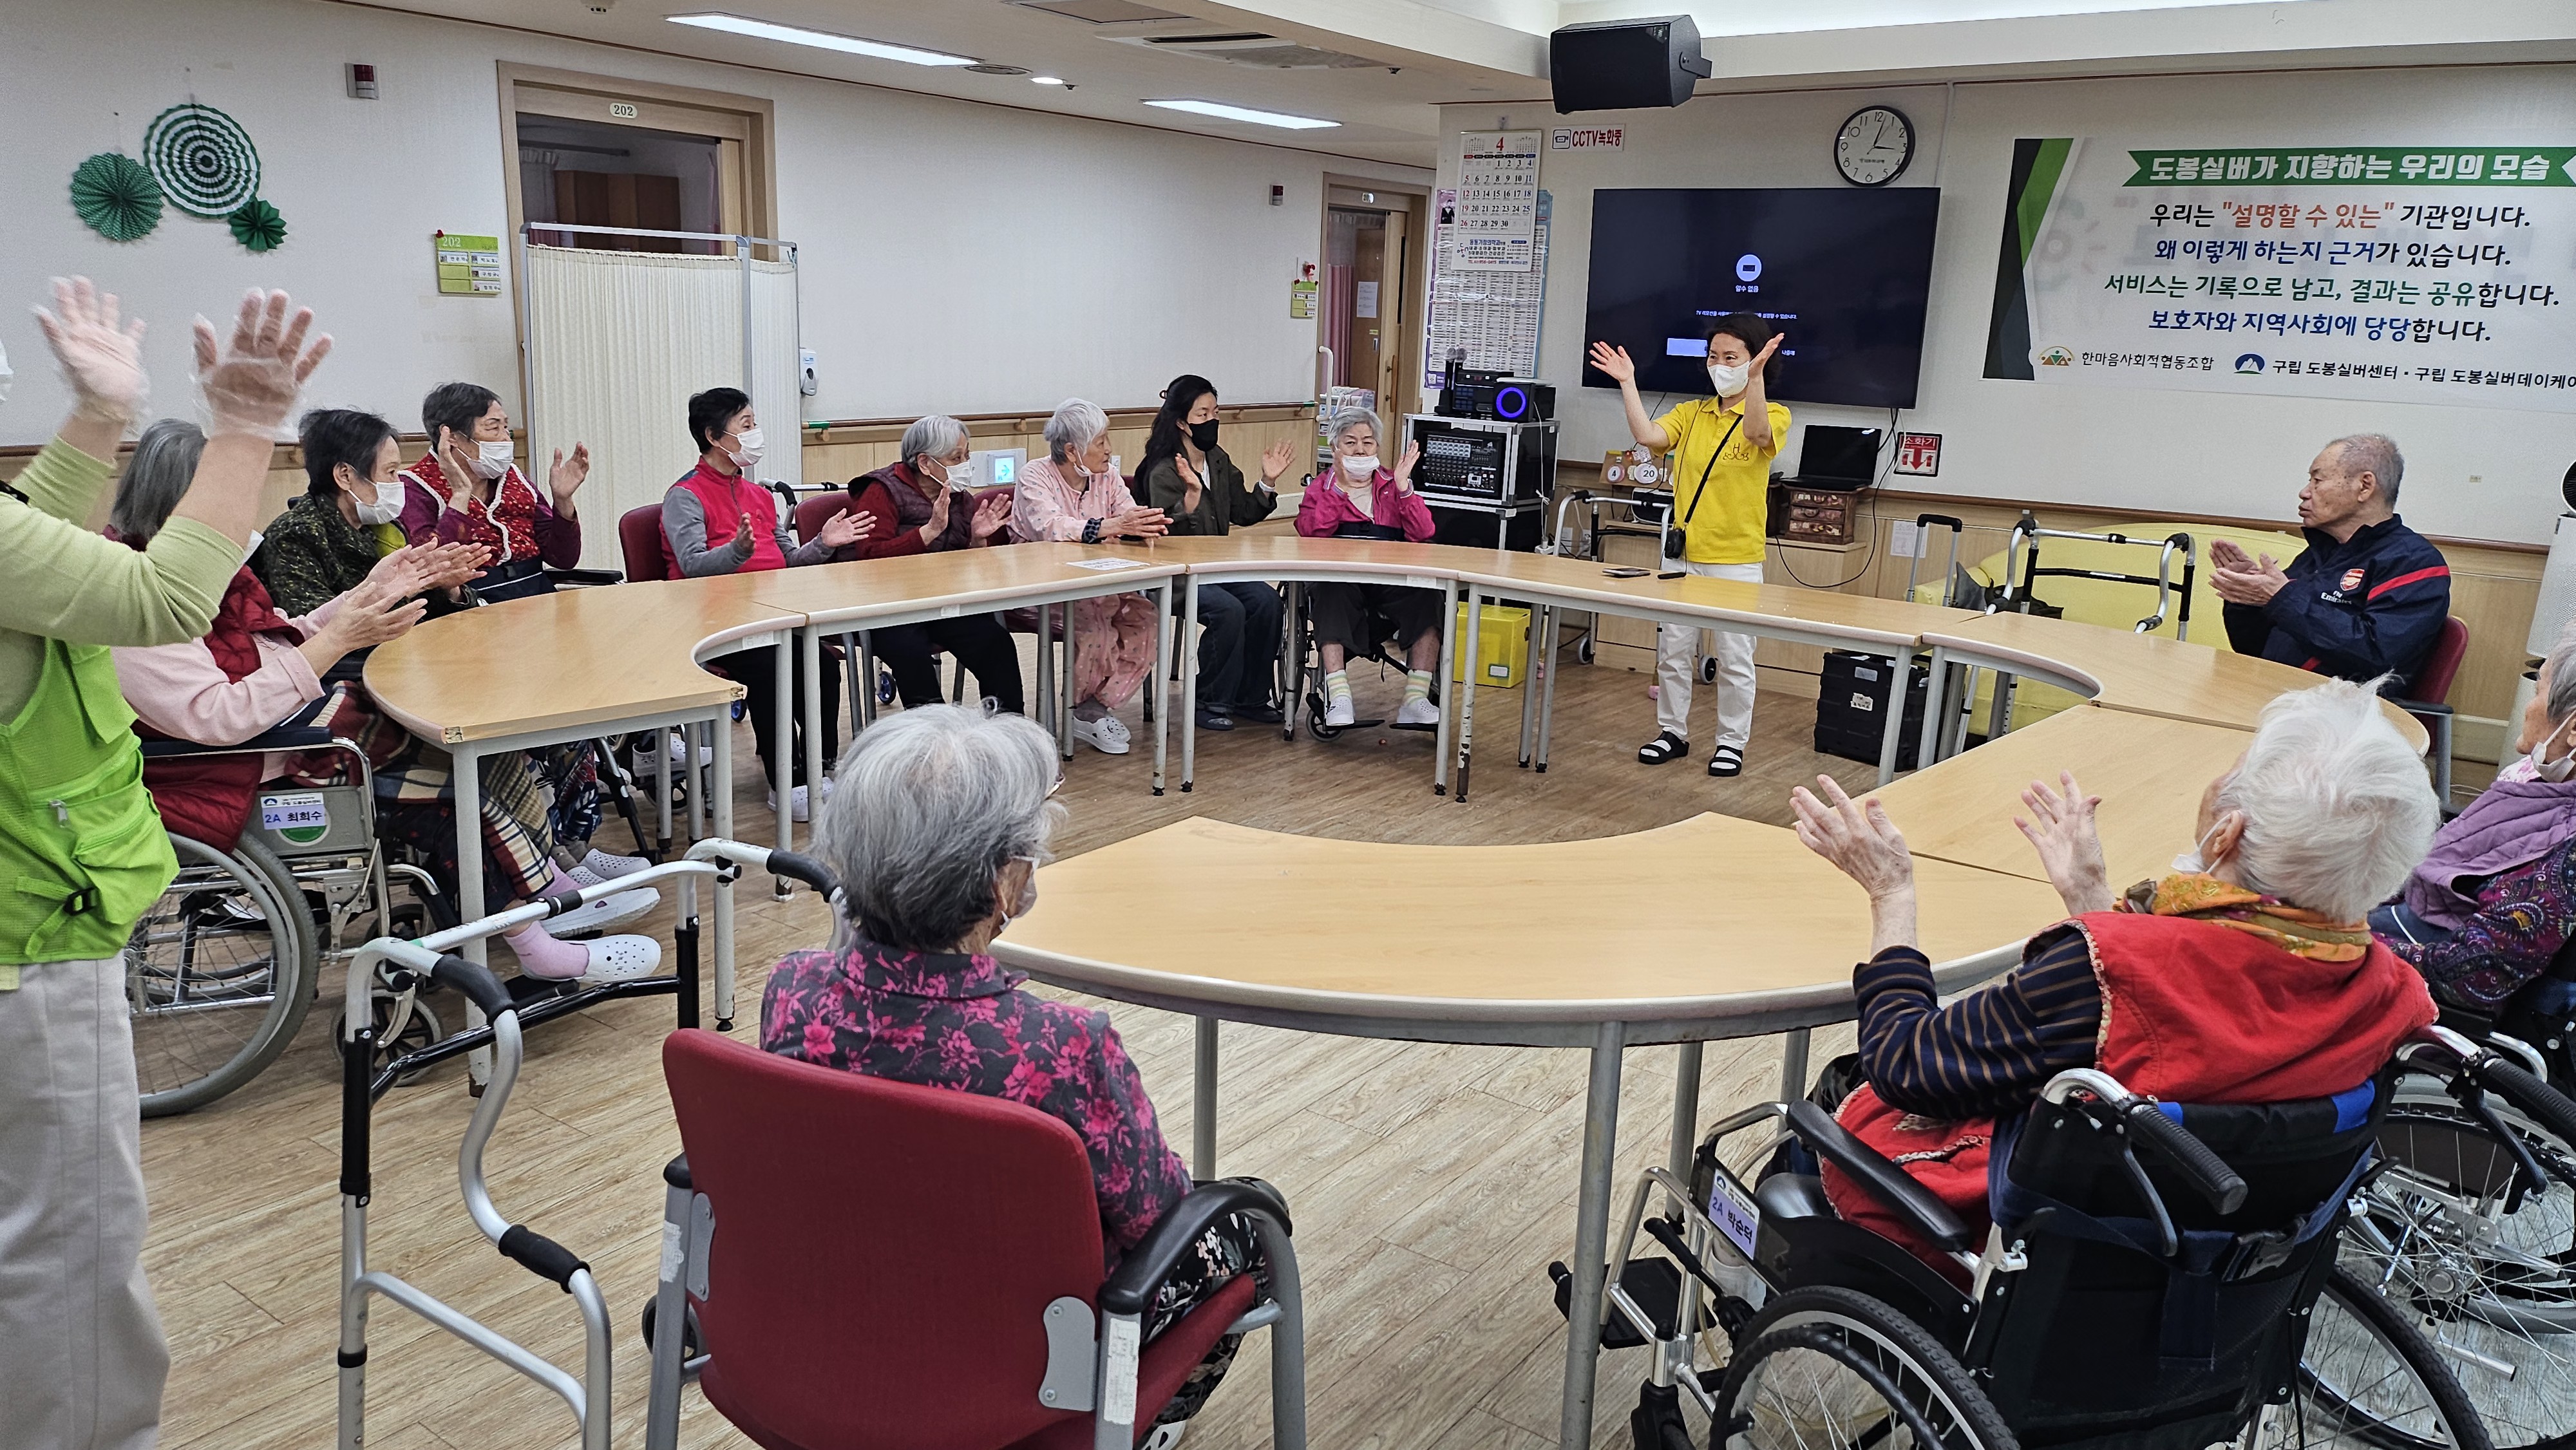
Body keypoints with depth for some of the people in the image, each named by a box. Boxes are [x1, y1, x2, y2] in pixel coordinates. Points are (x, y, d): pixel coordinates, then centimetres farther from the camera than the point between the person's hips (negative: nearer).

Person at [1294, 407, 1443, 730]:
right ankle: (1339, 698, -42)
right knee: (1330, 592, -37)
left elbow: (1422, 535, 5)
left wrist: (1404, 489, -5)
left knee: (1427, 594, -31)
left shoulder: (1393, 484, 22)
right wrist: (1340, 488, -8)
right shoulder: (1320, 488, 19)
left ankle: (1416, 699, -34)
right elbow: (1310, 533, -3)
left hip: (1392, 580, 1)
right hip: (1337, 578, -1)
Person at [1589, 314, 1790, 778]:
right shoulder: (1692, 414, 8)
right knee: (1672, 649, 9)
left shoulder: (1774, 415, -4)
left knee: (1734, 657, 3)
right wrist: (1628, 384, -13)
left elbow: (1756, 434, -28)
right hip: (1685, 554, 4)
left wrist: (1755, 377, -40)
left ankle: (1731, 742, 15)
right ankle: (1672, 732, 22)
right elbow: (1648, 436, -8)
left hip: (1737, 560, -4)